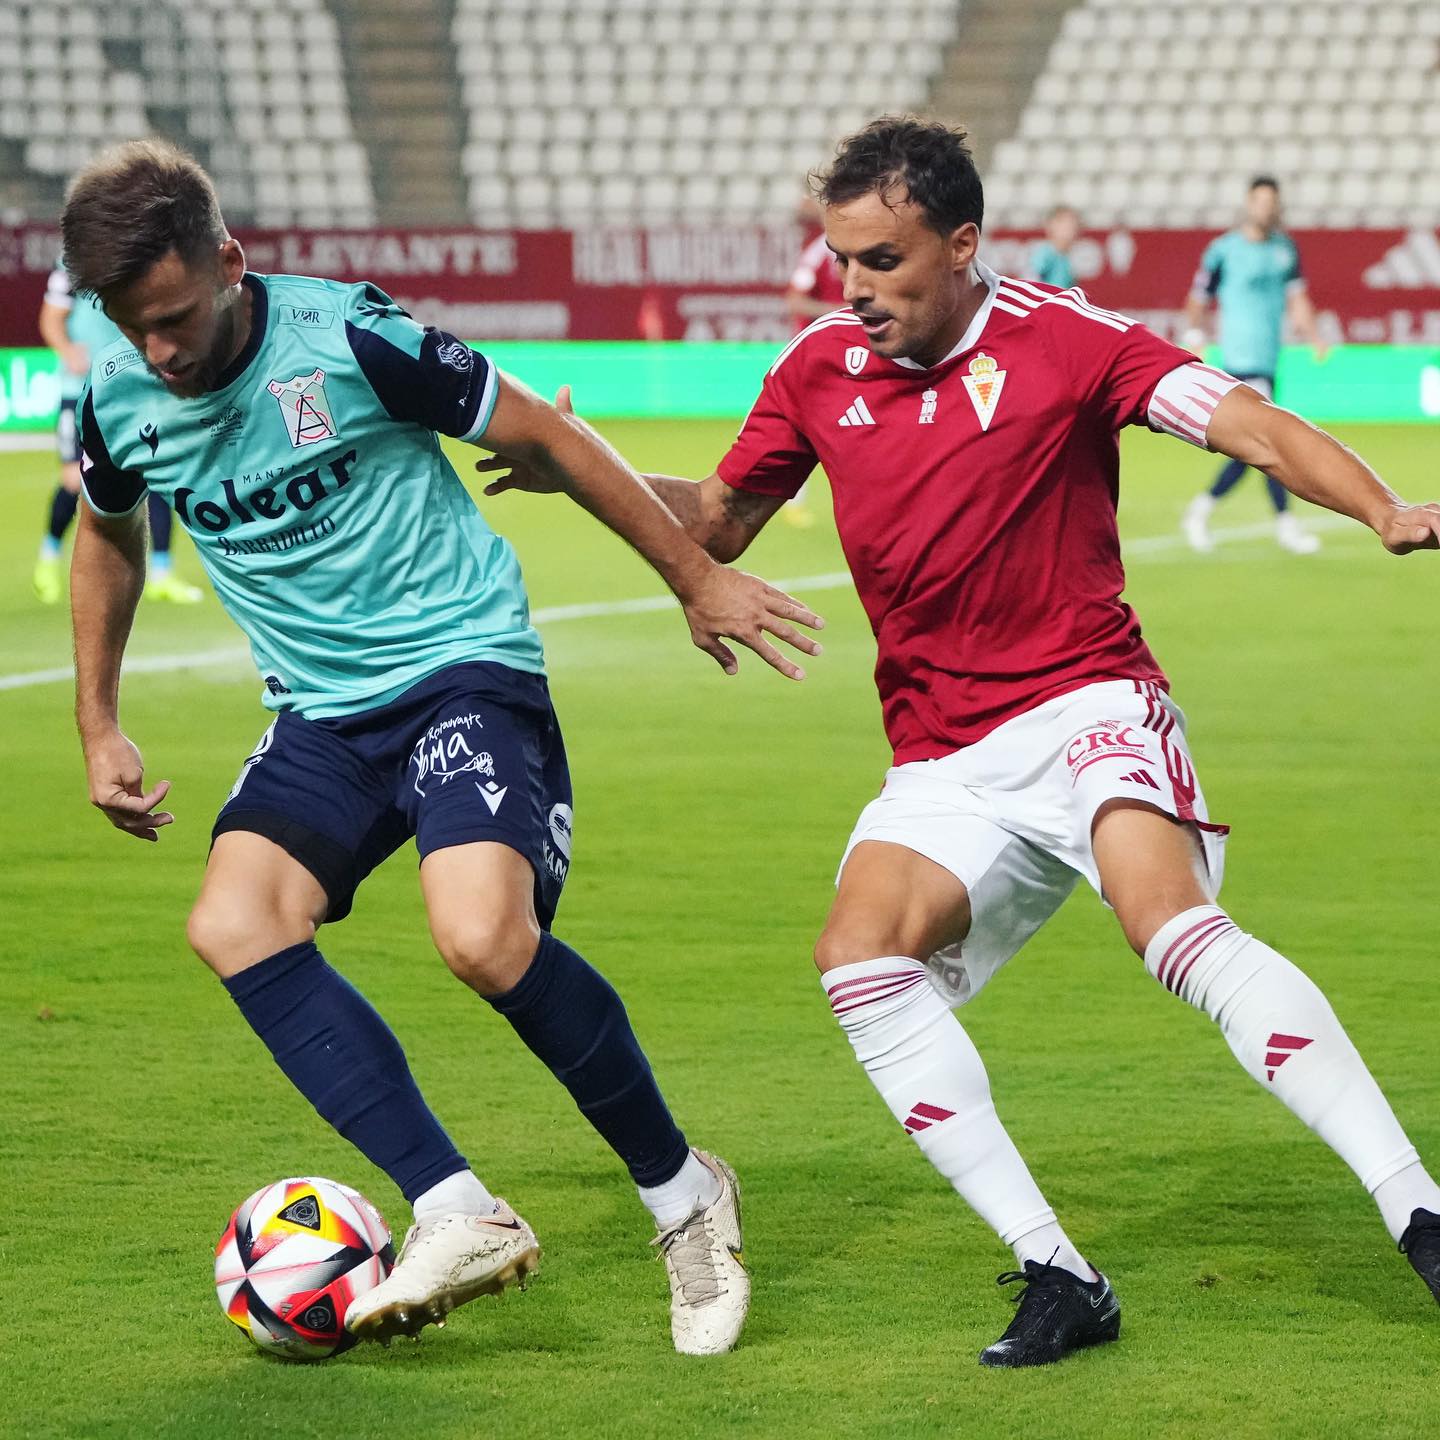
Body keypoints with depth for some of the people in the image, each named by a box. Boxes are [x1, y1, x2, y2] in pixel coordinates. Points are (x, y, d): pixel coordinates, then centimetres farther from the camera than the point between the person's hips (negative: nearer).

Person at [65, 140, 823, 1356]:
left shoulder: (349, 338, -16)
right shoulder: (120, 402, -2)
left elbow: (542, 435, -5)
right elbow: (109, 534, 22)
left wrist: (697, 578, 1)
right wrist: (99, 727, 21)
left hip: (465, 664, -5)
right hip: (323, 711, 6)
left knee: (483, 937, -28)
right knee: (235, 923, -22)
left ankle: (683, 1195, -4)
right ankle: (460, 1219, -23)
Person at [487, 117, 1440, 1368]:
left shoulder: (1062, 340, -7)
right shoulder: (819, 369, 7)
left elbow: (1241, 421, -14)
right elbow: (716, 521, 20)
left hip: (1085, 703, -5)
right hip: (945, 764, 5)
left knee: (1173, 927, -31)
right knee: (859, 959, -20)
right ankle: (1058, 1278, -18)